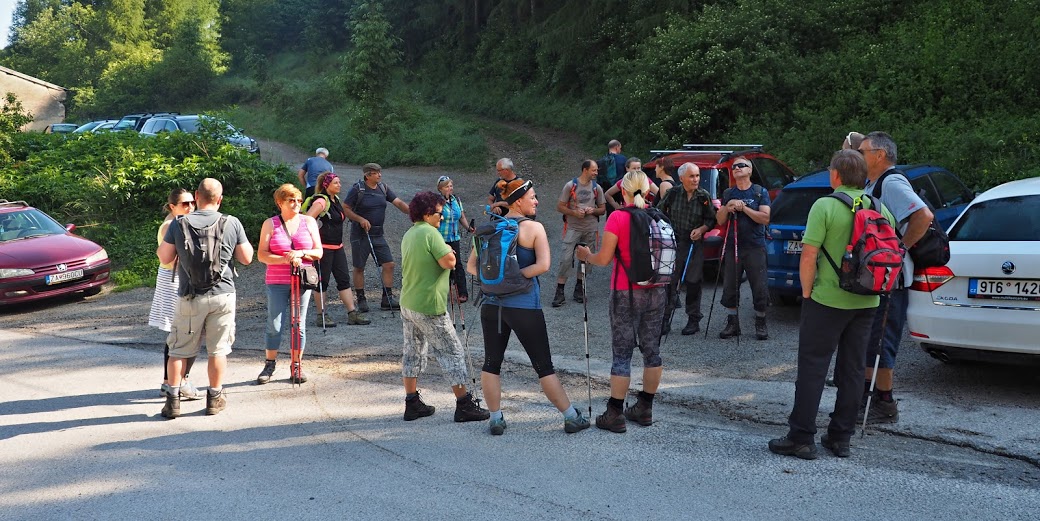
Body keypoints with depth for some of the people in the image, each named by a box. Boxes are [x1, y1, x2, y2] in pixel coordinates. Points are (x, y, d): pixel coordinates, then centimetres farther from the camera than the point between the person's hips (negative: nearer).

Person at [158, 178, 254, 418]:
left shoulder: (179, 223, -5)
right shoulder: (232, 223, -5)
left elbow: (164, 258, 0)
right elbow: (246, 258, 1)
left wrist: (166, 240, 17)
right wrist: (244, 242, 18)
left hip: (190, 297, 0)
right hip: (222, 294, 0)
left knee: (178, 350, 11)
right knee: (218, 350, 10)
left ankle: (173, 399, 12)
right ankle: (215, 398, 17)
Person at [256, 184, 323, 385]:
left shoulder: (309, 222, 7)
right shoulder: (270, 224, 3)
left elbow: (319, 252, 6)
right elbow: (262, 254, -4)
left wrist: (301, 253, -13)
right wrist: (284, 259, -18)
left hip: (302, 281, 2)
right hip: (277, 283, -1)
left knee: (299, 324, 4)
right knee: (275, 325, -2)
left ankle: (296, 366, 15)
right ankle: (269, 365, 13)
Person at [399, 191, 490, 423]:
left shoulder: (409, 235, 12)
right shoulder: (430, 232, -17)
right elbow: (449, 262, -23)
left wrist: (443, 252, 12)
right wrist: (448, 250, -2)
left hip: (407, 304, 9)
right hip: (428, 307, -9)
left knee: (413, 351, 15)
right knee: (453, 353, 0)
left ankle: (412, 403, 21)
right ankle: (464, 405, 4)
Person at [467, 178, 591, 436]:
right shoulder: (534, 228, -6)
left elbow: (471, 266, 7)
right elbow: (542, 265, -17)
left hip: (492, 303, 4)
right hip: (524, 306, -4)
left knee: (491, 363, 13)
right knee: (544, 366, 4)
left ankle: (495, 419, 16)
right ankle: (571, 417, 13)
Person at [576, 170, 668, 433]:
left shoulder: (618, 218, -12)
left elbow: (604, 259, -11)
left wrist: (586, 255, 8)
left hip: (626, 293, -5)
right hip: (656, 292, 5)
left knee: (622, 354, 1)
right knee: (651, 350, 13)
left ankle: (614, 415, 5)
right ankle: (645, 409, 23)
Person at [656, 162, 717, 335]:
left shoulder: (704, 196, -1)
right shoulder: (673, 193, -1)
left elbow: (711, 220, 5)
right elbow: (659, 212, 11)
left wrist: (702, 229, -12)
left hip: (695, 244, 0)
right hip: (673, 243, 0)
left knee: (693, 283, 5)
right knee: (669, 281, -2)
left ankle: (693, 319, 16)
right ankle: (664, 319, 3)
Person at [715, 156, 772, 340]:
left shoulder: (760, 192, 2)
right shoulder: (728, 193, 12)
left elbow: (765, 218, -8)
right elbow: (720, 220, 8)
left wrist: (744, 208, -14)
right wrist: (727, 208, -11)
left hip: (755, 247, -3)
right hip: (732, 247, 3)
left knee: (759, 288, -2)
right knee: (729, 288, 6)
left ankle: (760, 323, 12)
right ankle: (732, 323, 17)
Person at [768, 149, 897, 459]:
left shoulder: (825, 206, -12)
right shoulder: (880, 209, 6)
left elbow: (809, 256, -16)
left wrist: (806, 293, -4)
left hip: (827, 299, -6)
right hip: (867, 302, 6)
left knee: (812, 368, 1)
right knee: (852, 370, 12)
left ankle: (801, 439, 3)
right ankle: (841, 439, 17)